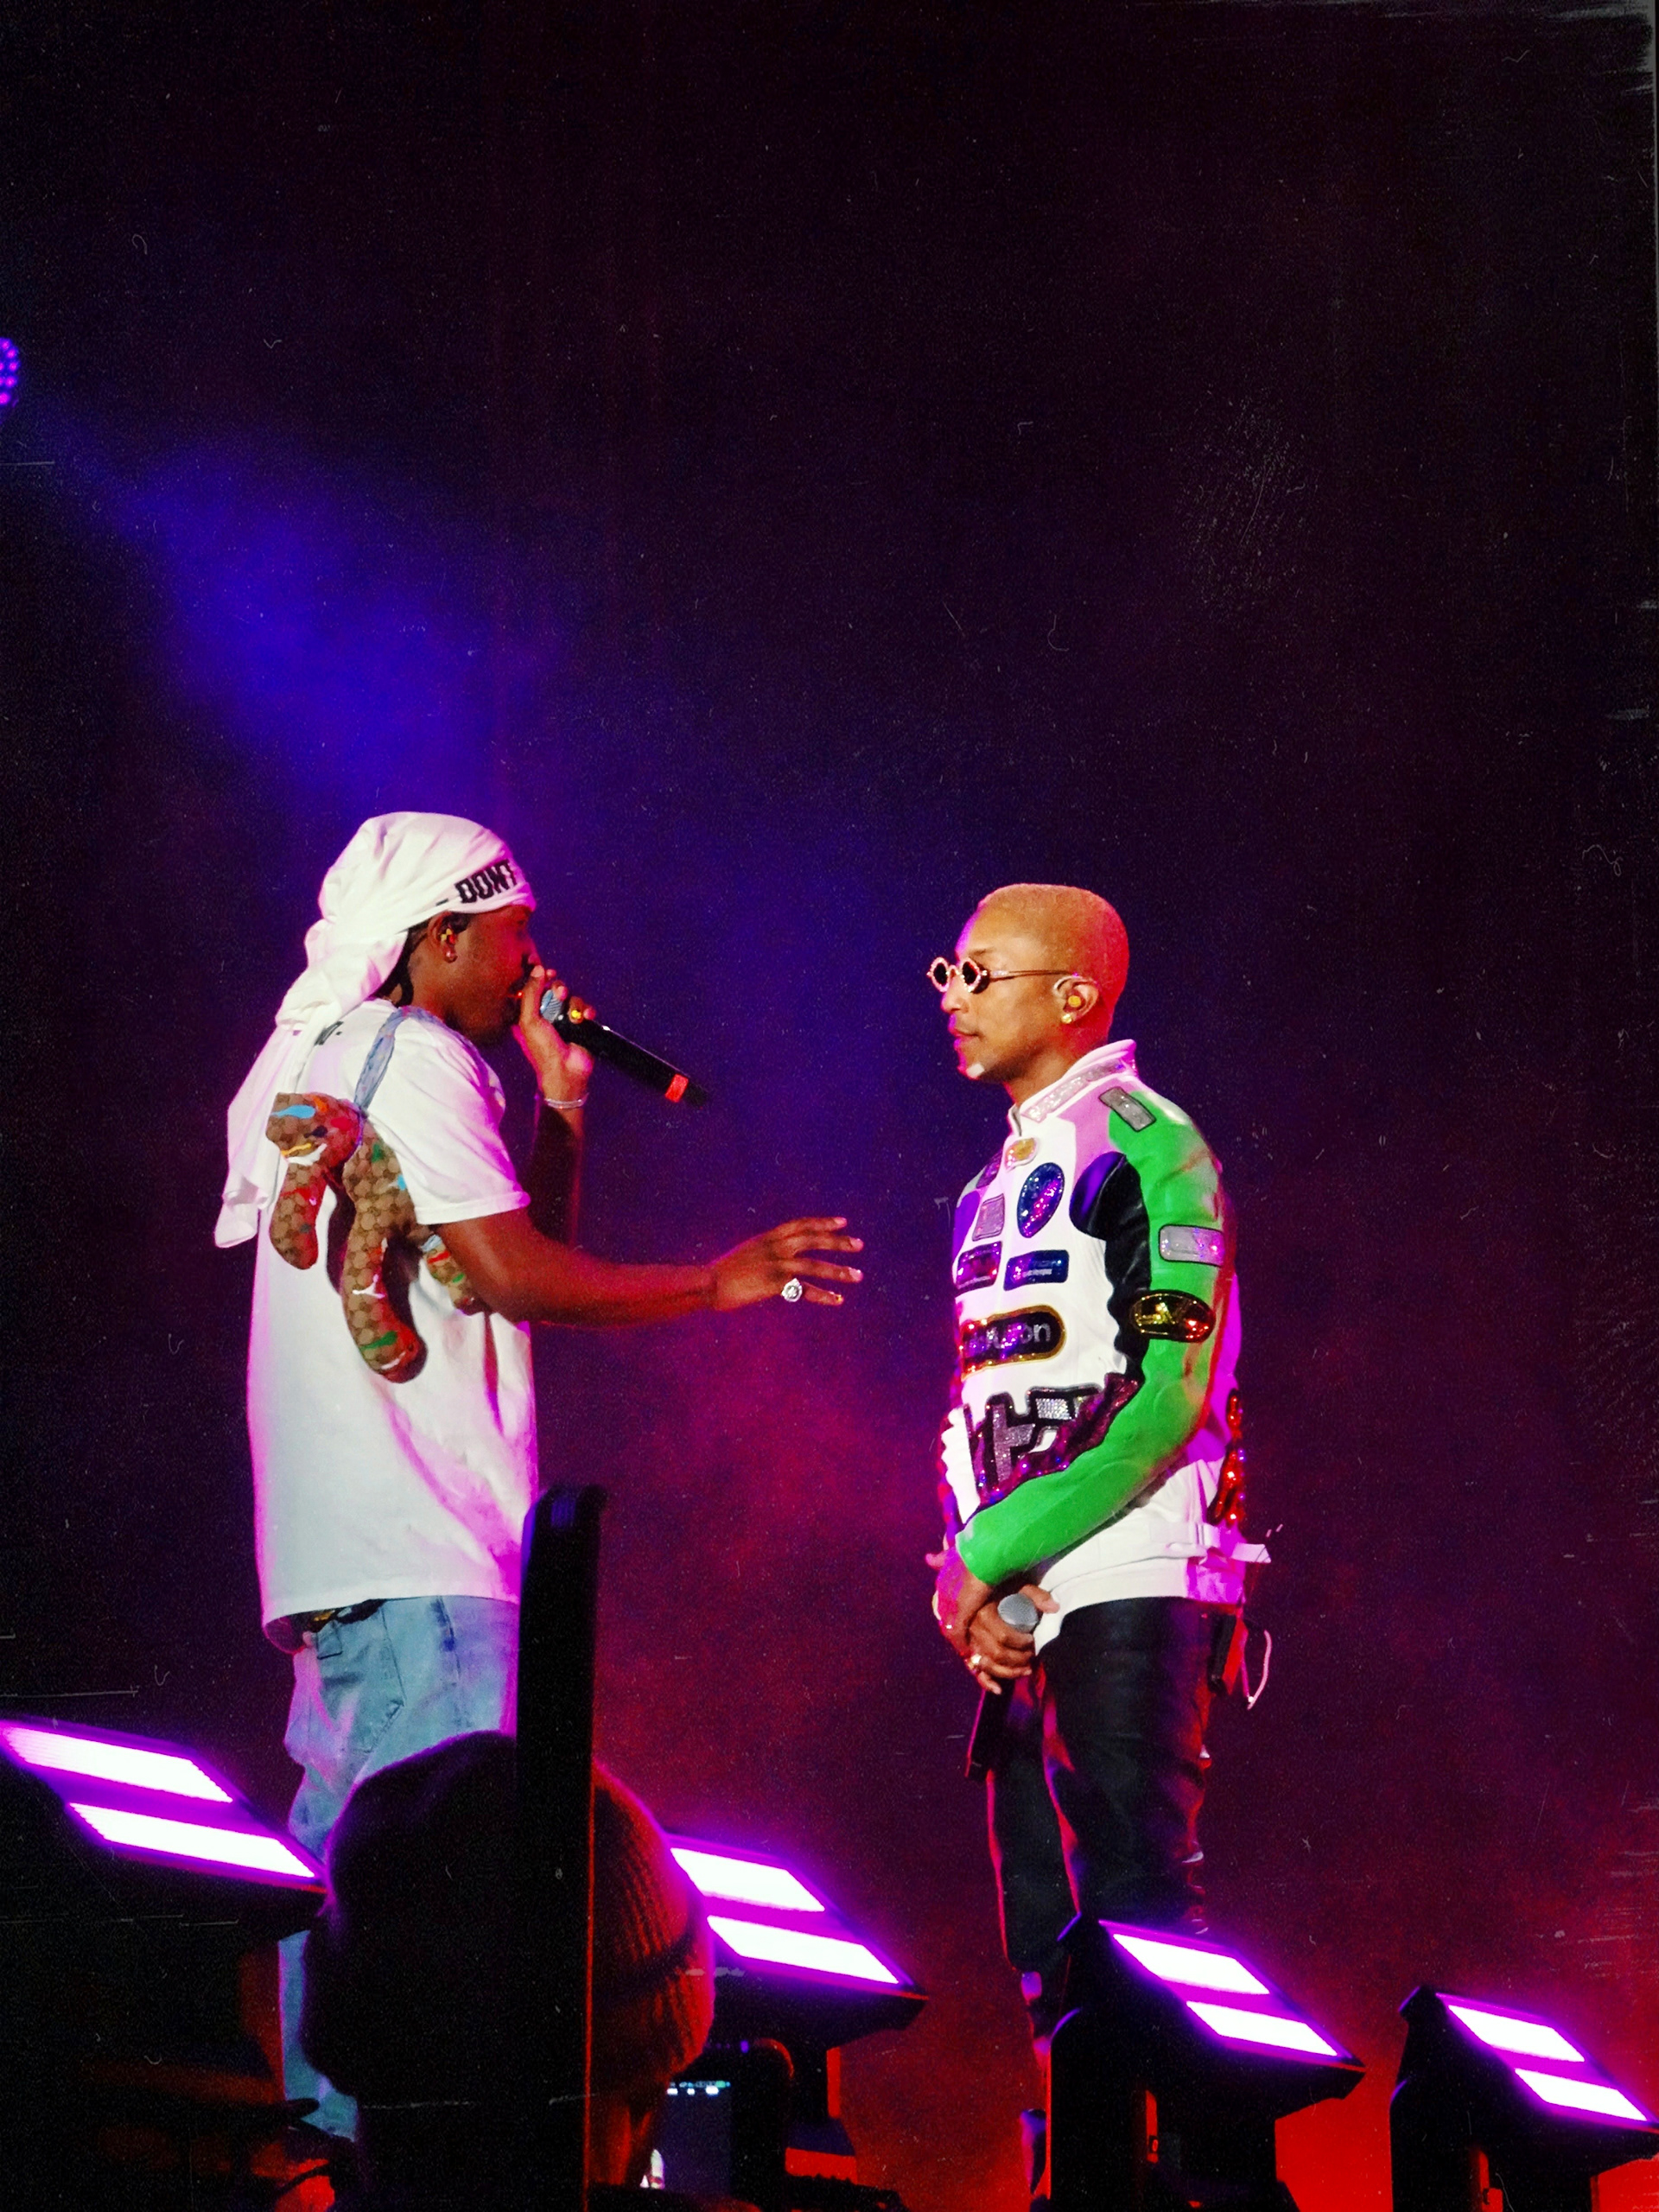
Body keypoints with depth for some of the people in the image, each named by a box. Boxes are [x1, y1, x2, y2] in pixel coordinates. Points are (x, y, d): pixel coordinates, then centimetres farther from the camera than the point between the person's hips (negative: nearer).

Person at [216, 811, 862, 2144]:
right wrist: (719, 1283, -8)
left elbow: (518, 1262, 25)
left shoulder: (336, 1062, 24)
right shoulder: (413, 1057, -8)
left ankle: (332, 2130, 13)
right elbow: (518, 1277, -16)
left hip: (340, 1540, 11)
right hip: (418, 1542, -11)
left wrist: (560, 1099, 18)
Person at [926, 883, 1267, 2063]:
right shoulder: (1001, 1180, 20)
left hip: (1128, 1588, -9)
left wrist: (990, 1556, -14)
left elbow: (1168, 1402, -15)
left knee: (1137, 1905, -13)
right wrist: (961, 1571, 3)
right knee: (1042, 1920, 10)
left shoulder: (1147, 1149, -7)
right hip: (1017, 1605, 9)